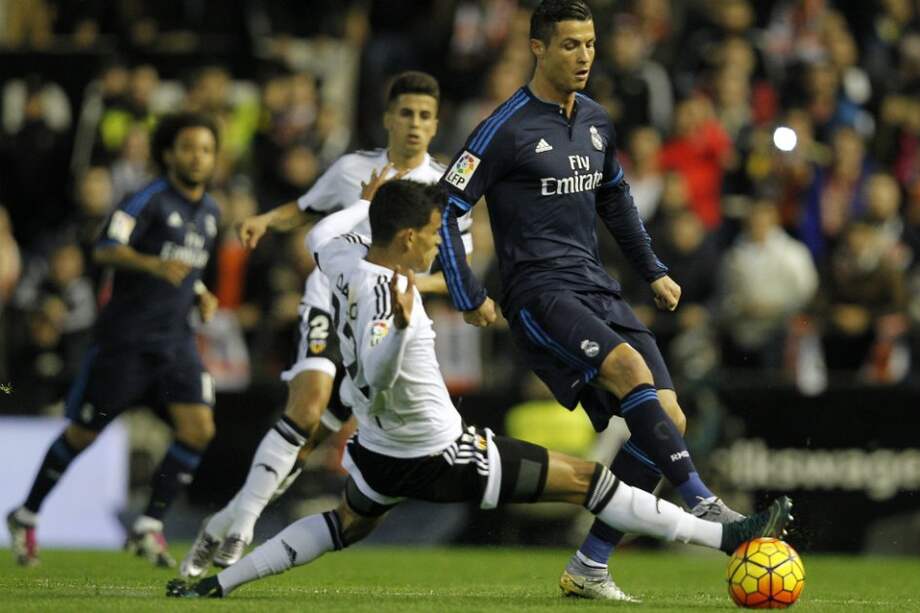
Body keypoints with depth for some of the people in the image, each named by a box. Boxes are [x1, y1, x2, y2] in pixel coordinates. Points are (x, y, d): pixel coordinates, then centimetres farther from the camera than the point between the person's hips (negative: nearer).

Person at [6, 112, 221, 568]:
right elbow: (106, 250, -23)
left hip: (176, 341, 6)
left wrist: (202, 296, 10)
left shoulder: (209, 212, 12)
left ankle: (149, 527, -4)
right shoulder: (150, 200, -11)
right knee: (83, 434, 3)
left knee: (198, 428, -13)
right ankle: (26, 517, 21)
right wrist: (154, 265, -39)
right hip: (126, 338, -6)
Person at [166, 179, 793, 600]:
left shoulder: (344, 258, -5)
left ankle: (217, 583, 26)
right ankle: (723, 536, 0)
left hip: (377, 451, 8)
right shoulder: (386, 291, -30)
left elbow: (321, 233, 20)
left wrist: (370, 202, 27)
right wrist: (400, 324, -53)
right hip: (441, 455, -8)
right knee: (587, 479, -3)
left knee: (348, 523, 35)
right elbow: (374, 384, -39)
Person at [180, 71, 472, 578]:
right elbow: (306, 209, 22)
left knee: (311, 438, -3)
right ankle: (240, 522, -21)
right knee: (309, 400, -26)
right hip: (331, 300, -1)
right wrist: (267, 220, 3)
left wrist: (413, 282, -13)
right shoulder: (353, 169, 5)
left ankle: (224, 526, 10)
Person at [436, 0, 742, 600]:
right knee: (630, 368, -33)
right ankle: (705, 508, -34)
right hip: (540, 295, -7)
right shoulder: (508, 129, -8)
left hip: (599, 292, 7)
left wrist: (654, 271, 26)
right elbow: (445, 208, -6)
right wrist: (470, 297, -10)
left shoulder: (596, 121, 13)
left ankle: (590, 568, 2)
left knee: (668, 420, -4)